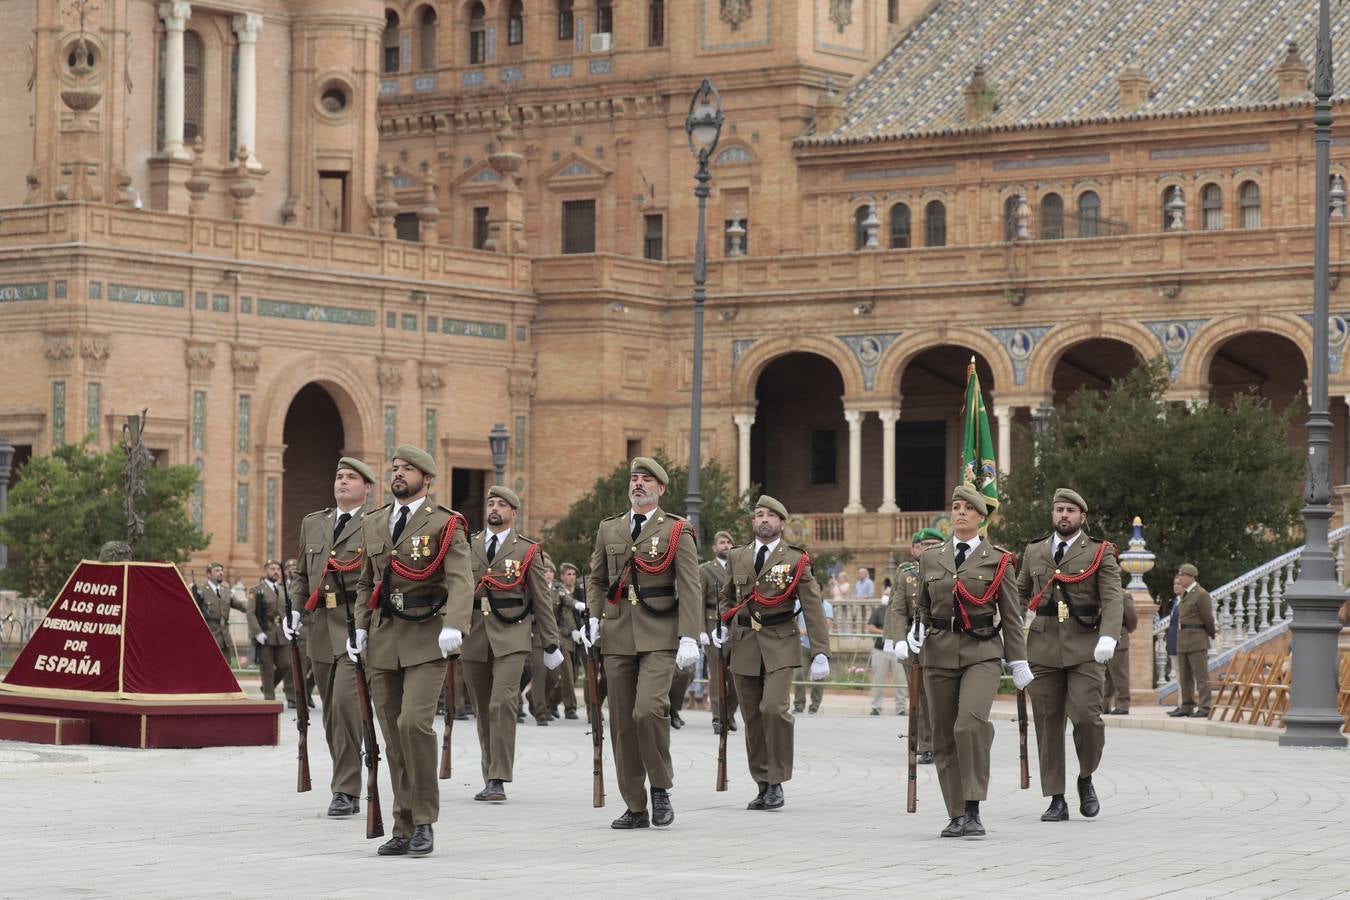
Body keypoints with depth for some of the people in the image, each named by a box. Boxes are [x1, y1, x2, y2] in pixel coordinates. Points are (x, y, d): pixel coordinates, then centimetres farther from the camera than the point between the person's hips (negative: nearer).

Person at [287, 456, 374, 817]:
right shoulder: (312, 524, 18)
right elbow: (301, 574, 24)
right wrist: (295, 611, 10)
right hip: (320, 627, 6)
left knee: (345, 703, -17)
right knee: (332, 713, 9)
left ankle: (345, 790, -12)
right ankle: (348, 792, 19)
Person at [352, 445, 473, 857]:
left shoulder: (445, 525, -2)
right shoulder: (373, 524, 15)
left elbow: (461, 581, -14)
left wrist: (454, 625, -30)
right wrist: (360, 626, 8)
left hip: (426, 639, -5)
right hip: (382, 640, 5)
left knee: (414, 723, -19)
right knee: (393, 735, 5)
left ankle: (424, 821, -7)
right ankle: (404, 829, 12)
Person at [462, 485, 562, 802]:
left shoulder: (527, 550, 6)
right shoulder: (468, 546, 13)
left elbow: (542, 599, 7)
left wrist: (550, 644, 6)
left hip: (510, 637, -3)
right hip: (473, 638, 3)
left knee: (502, 702, -18)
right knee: (483, 710, 7)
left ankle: (498, 781, -17)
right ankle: (490, 780, 17)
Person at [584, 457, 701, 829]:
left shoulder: (677, 531, 2)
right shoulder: (609, 529, 14)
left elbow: (690, 587, -4)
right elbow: (595, 579, 23)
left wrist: (689, 637, -13)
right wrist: (593, 618, 6)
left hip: (659, 638, -4)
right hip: (618, 637, 4)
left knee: (648, 710, -22)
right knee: (622, 724, 4)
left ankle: (660, 788, -2)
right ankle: (635, 808, 11)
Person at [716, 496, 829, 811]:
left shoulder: (795, 560, 1)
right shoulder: (737, 557, 12)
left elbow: (813, 607, -2)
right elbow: (727, 596, 28)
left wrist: (820, 653, -9)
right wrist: (723, 625, 8)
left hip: (779, 645, -4)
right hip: (744, 643, 4)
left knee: (773, 708, -19)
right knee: (752, 716, 4)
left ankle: (777, 781, -7)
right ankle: (763, 785, 13)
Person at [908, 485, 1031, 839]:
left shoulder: (998, 560, 3)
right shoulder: (931, 559, 11)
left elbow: (1011, 616, 5)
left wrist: (1018, 662, 3)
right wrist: (915, 632, 0)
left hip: (982, 654, -3)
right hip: (940, 654, 4)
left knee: (971, 722, -25)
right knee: (944, 738, 3)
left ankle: (973, 810, -19)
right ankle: (957, 816, 13)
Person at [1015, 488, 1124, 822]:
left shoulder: (1100, 553, 4)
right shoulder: (1034, 553, 14)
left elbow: (1113, 598, -7)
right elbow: (1019, 595, 22)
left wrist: (1108, 636, -23)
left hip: (1085, 647, -3)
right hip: (1043, 646, 3)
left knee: (1086, 716, -13)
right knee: (1047, 723, 0)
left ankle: (1086, 778, 14)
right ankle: (1056, 800, 6)